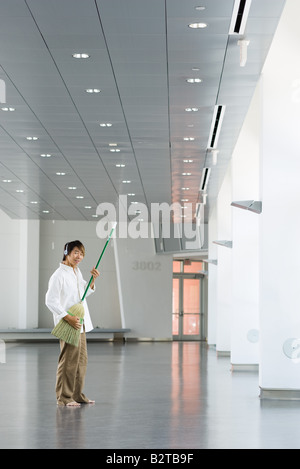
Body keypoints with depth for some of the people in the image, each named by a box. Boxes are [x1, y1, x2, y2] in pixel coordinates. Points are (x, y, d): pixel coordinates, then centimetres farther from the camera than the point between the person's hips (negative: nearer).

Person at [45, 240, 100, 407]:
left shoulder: (77, 272, 14)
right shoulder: (59, 275, -13)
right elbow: (51, 301, -17)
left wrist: (93, 280, 10)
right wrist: (69, 318, -22)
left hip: (80, 324, 9)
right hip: (68, 325, -9)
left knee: (81, 360, 12)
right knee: (69, 361, -8)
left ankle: (77, 394, 20)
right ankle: (64, 397, -2)